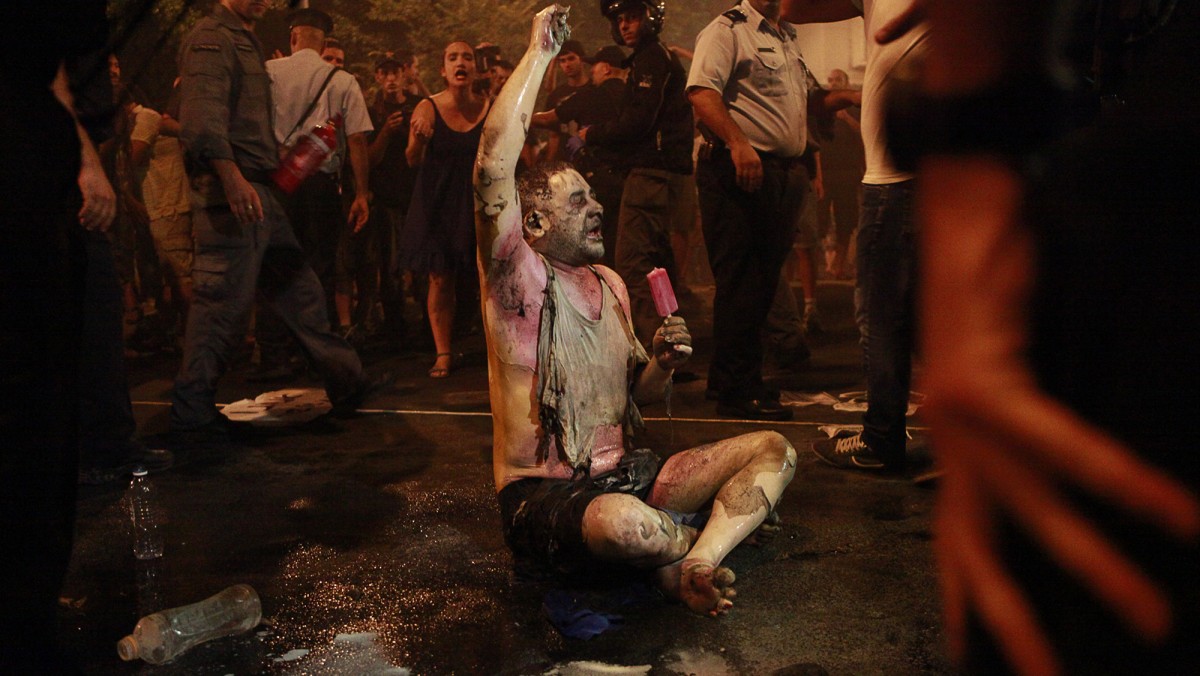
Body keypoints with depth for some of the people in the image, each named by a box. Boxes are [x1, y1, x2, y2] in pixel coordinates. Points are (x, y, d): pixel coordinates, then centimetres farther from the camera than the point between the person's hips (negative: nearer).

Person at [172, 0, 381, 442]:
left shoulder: (244, 42, 24)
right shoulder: (211, 38, -7)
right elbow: (202, 113, -21)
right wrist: (231, 177, -31)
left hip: (258, 190, 10)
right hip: (230, 189, -10)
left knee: (297, 286, 11)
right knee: (224, 300, -7)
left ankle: (344, 382, 18)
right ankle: (192, 413, 2)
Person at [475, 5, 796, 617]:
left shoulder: (610, 284, 12)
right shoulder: (517, 277, -8)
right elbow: (495, 164, -24)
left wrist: (661, 364, -5)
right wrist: (540, 50, -16)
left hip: (621, 474, 7)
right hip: (541, 495, -7)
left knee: (773, 450, -3)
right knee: (619, 522, -41)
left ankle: (687, 567, -23)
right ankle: (704, 540, -6)